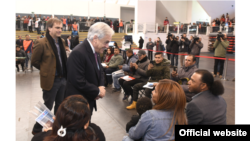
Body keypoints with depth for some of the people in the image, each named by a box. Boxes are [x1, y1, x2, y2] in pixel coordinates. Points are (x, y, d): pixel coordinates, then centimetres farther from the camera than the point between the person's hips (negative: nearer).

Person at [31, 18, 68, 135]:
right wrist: (46, 70, 1)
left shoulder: (61, 41, 7)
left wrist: (65, 73, 8)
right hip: (50, 80, -6)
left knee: (60, 106, 19)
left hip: (63, 79, 7)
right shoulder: (41, 43, -15)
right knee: (47, 107, 7)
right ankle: (37, 130, 29)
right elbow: (34, 61, -7)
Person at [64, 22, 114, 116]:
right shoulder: (78, 53, -26)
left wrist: (101, 87, -7)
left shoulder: (95, 51, 4)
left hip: (89, 100, 9)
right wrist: (98, 91, -17)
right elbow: (79, 82, -29)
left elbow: (99, 71, 13)